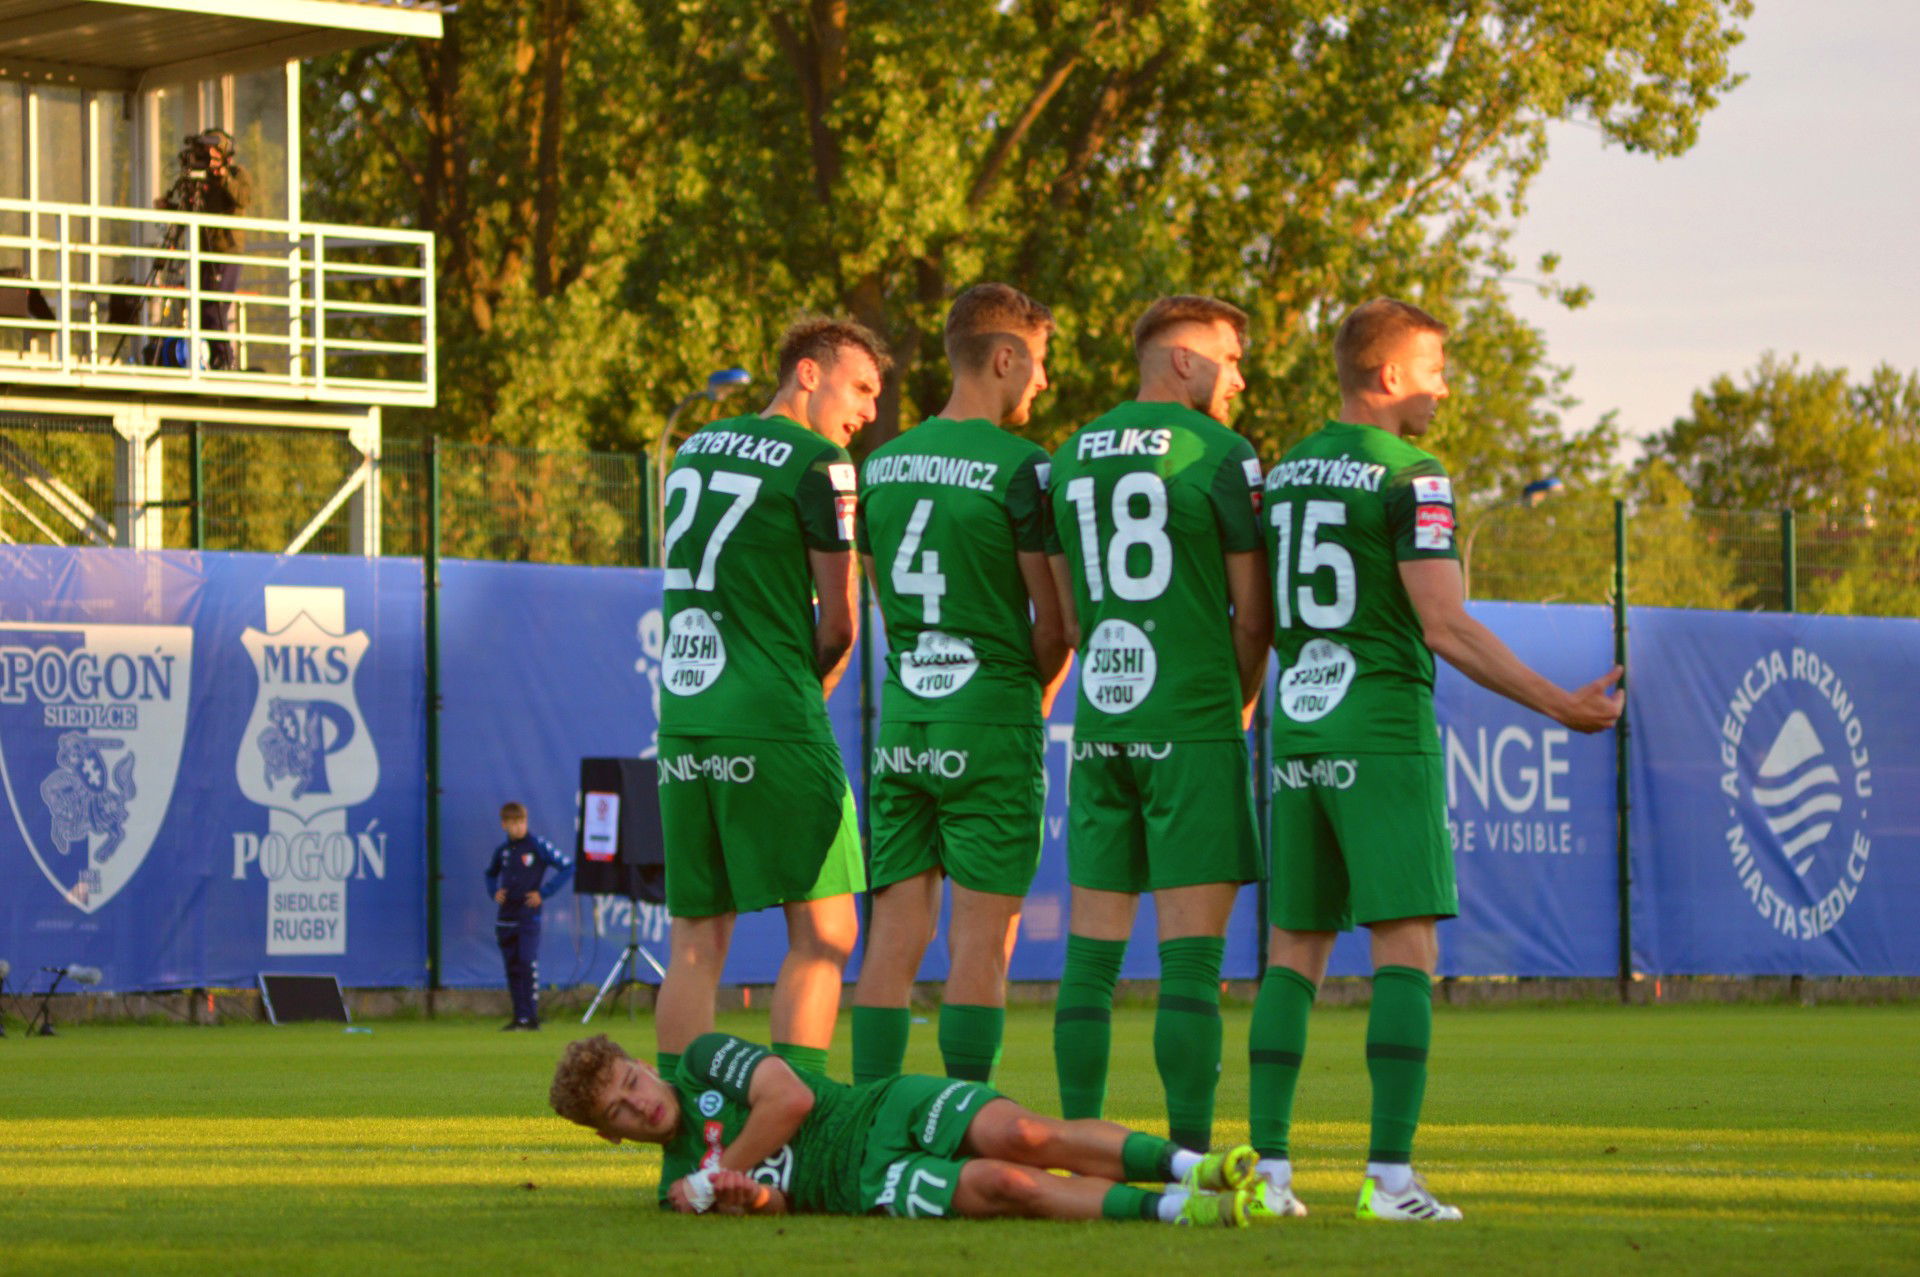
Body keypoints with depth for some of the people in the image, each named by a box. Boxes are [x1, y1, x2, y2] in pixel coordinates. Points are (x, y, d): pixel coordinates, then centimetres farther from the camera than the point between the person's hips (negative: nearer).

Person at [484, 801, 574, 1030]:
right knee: (512, 967, 6)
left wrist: (544, 893, -9)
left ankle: (531, 1016, -12)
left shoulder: (538, 846, -5)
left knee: (528, 964, -12)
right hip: (505, 917, 5)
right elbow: (491, 873, 30)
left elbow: (567, 867, -5)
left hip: (528, 915, -5)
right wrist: (494, 892, 9)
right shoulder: (502, 850, 10)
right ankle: (518, 1016, 11)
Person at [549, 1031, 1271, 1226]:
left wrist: (718, 1176, -2)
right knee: (1001, 1185, -27)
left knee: (1014, 1135, -29)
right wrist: (749, 1194, -22)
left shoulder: (704, 1059, 11)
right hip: (866, 1183, 0)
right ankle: (1177, 1211, -32)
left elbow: (790, 1097, -2)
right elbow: (777, 1201, 1)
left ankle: (1188, 1166, -27)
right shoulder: (678, 1183, 13)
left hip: (888, 1107, 0)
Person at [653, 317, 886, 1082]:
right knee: (821, 933, -1)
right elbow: (839, 624, -4)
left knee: (696, 944, 8)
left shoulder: (694, 450, 17)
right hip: (772, 723, -7)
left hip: (683, 723, 7)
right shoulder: (817, 464, -5)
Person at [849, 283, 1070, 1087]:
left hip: (902, 720, 6)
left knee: (894, 932, 6)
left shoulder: (881, 466, 10)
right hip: (990, 722, -6)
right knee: (981, 940, -3)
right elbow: (1055, 621, -7)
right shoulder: (1021, 468, -10)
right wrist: (1037, 697, 11)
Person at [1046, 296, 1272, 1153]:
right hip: (1191, 727, -5)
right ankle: (1189, 1155, -7)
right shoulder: (1217, 453, -5)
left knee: (1092, 953, 7)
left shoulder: (1071, 458, 12)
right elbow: (1253, 611, -3)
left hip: (1100, 723, 5)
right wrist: (1240, 704, 13)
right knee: (1191, 956, -5)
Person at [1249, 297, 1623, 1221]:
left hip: (1296, 730, 7)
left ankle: (1268, 1169, 4)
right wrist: (1560, 705, -13)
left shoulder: (1283, 475, 12)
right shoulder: (1411, 477, -9)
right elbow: (1445, 627, -16)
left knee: (1294, 951, 10)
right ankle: (1390, 1177, -12)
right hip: (1384, 730, -6)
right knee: (1406, 950, -5)